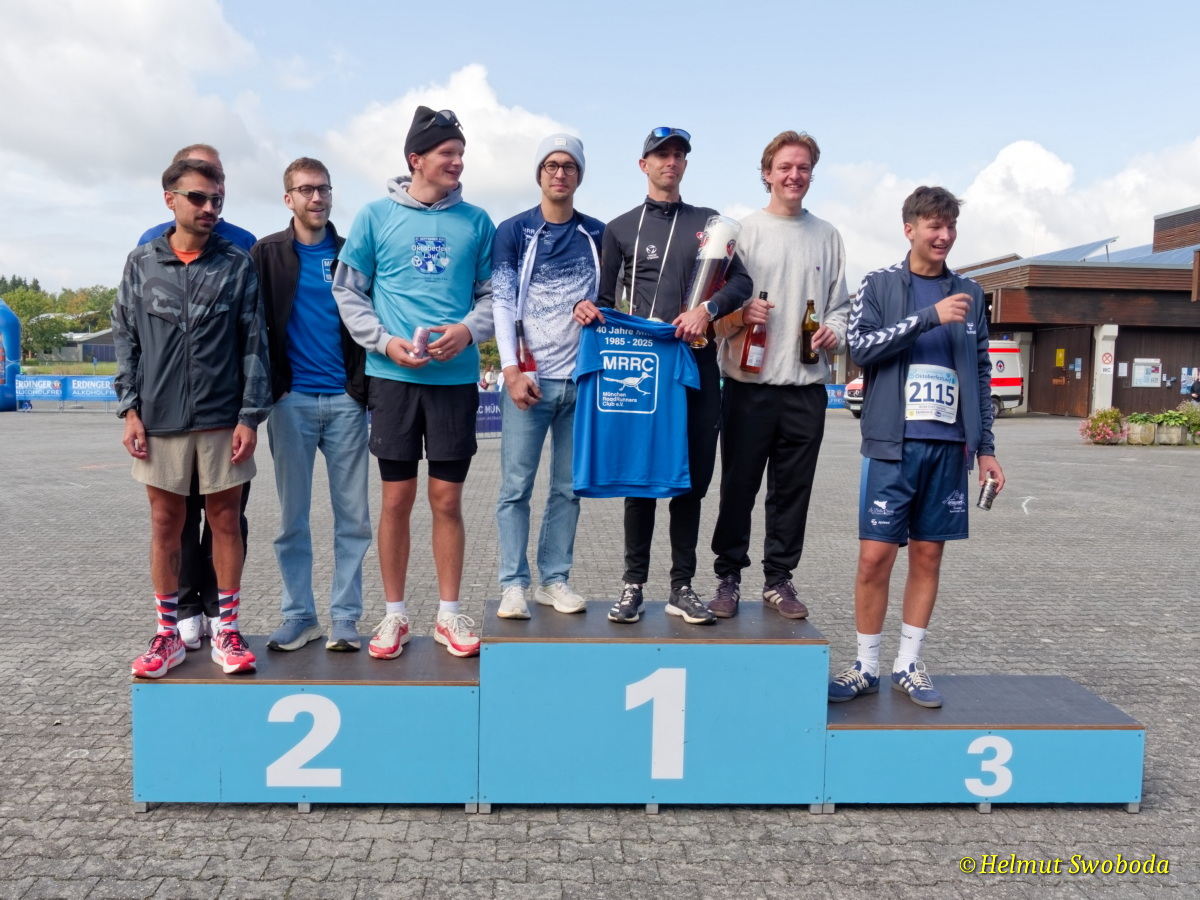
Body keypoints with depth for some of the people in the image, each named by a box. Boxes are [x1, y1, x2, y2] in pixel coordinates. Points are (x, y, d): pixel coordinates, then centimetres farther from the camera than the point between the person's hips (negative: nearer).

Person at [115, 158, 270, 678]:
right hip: (159, 420, 1)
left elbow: (254, 344, 0)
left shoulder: (238, 265, 2)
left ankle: (226, 632, 17)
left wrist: (250, 415, -6)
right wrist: (129, 409, 0)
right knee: (165, 524, 8)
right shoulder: (142, 263, 6)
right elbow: (126, 340, 8)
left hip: (221, 419, -1)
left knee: (225, 522, 5)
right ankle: (167, 634, 20)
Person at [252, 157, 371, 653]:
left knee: (353, 516, 2)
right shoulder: (267, 254, 6)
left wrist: (364, 384, -1)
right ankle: (299, 615, 16)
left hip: (345, 401, 1)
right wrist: (271, 386, -6)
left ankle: (345, 617, 12)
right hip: (291, 401, -1)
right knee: (293, 516, 5)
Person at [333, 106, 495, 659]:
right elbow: (347, 291, 6)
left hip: (456, 376, 1)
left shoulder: (475, 221, 8)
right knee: (397, 499, 4)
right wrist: (385, 342, -8)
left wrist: (468, 329, -9)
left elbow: (492, 293, 10)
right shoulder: (376, 216, 4)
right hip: (392, 376, -1)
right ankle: (395, 615, 18)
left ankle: (448, 614, 17)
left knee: (447, 499, 4)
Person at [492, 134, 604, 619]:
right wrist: (511, 370, -12)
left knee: (568, 488, 7)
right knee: (516, 486, -2)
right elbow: (502, 303, -2)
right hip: (530, 379, -3)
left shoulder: (597, 235, 11)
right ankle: (513, 584, 6)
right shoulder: (513, 231, 4)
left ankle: (554, 580, 16)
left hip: (582, 378, 3)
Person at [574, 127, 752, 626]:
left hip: (698, 363, 1)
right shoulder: (621, 227, 12)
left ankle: (682, 587, 11)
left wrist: (707, 309, -11)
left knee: (693, 478, 3)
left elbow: (741, 281, 7)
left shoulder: (707, 221, 15)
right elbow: (605, 299, 11)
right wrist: (587, 308, -12)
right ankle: (633, 584, 9)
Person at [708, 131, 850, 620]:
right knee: (739, 486, 2)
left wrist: (836, 331, -4)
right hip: (749, 383, -3)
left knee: (792, 489, 7)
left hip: (807, 385, 3)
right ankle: (728, 578, 14)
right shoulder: (743, 230, 4)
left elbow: (840, 303, 16)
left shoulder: (827, 236, 13)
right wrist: (739, 313, -19)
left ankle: (779, 580, 19)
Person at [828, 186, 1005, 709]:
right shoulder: (879, 285, 5)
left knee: (928, 557, 7)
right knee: (875, 556, -3)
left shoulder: (969, 294, 13)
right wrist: (931, 316, -17)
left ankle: (908, 666, 19)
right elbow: (861, 347, -11)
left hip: (949, 447, 3)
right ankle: (866, 667, 12)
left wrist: (985, 447, 10)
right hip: (893, 444, -3)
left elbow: (981, 375, 14)